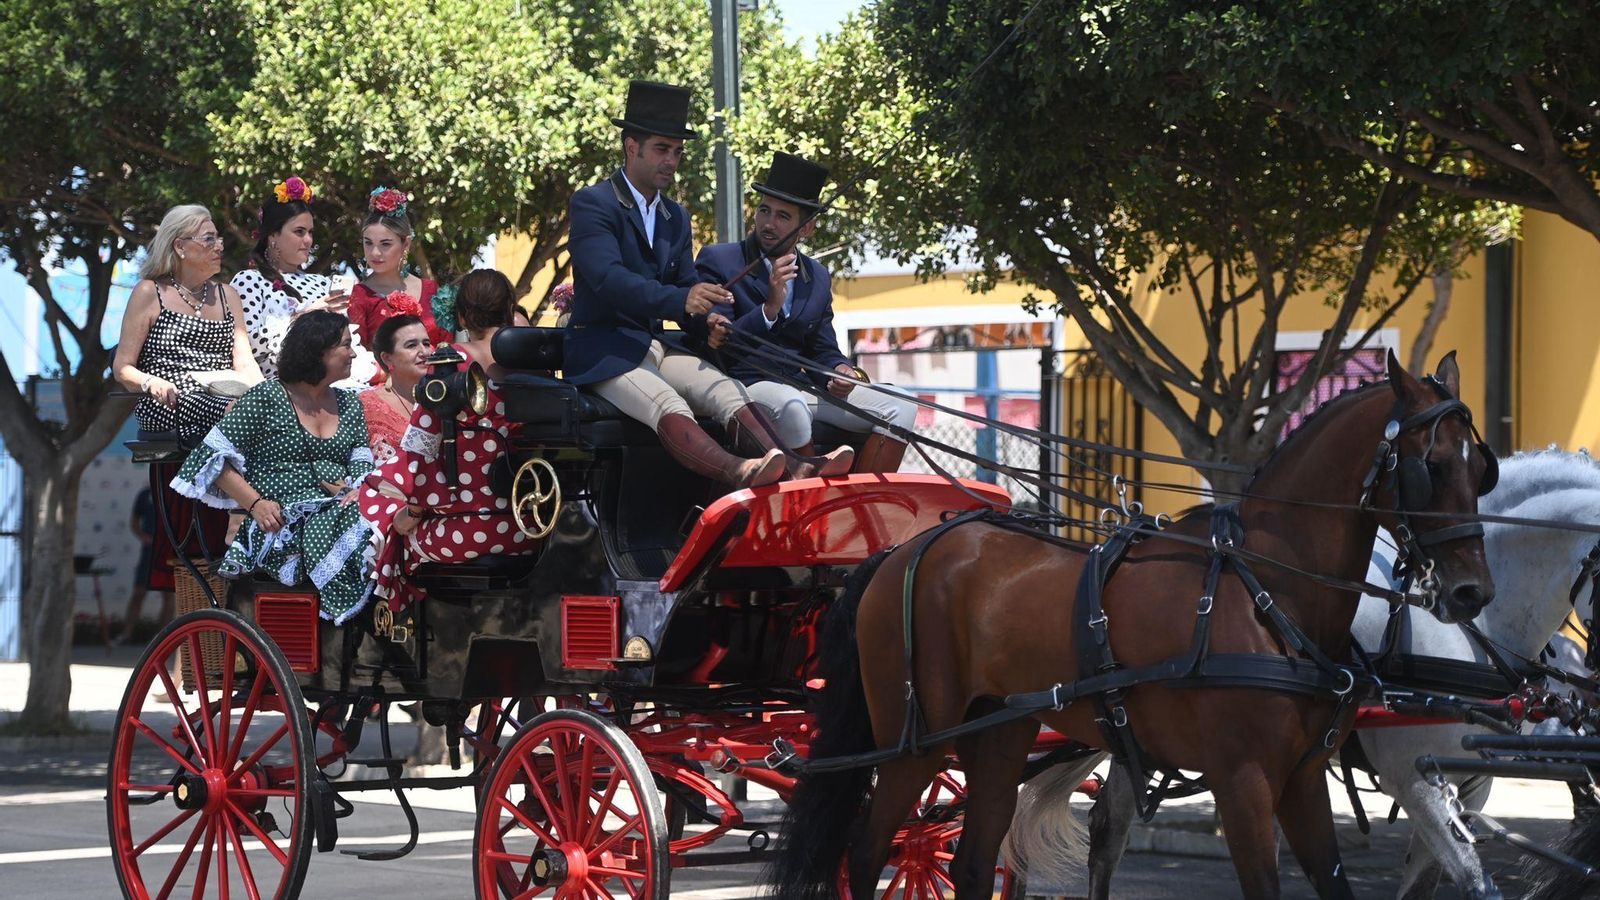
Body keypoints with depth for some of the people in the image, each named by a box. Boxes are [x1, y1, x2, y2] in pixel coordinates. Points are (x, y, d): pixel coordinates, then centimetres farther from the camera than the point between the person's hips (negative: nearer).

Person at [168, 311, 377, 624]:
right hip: (283, 526, -5)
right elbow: (216, 457, 1)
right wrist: (255, 503, -11)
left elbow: (363, 465, 14)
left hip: (339, 514, 5)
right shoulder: (266, 398, 4)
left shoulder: (350, 405, 21)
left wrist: (357, 491, -11)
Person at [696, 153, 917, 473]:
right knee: (789, 405, -40)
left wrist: (839, 370, -6)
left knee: (899, 407, -9)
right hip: (742, 385, -6)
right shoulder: (718, 260, -1)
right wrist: (770, 308, -23)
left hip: (800, 388, 7)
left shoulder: (817, 278, 16)